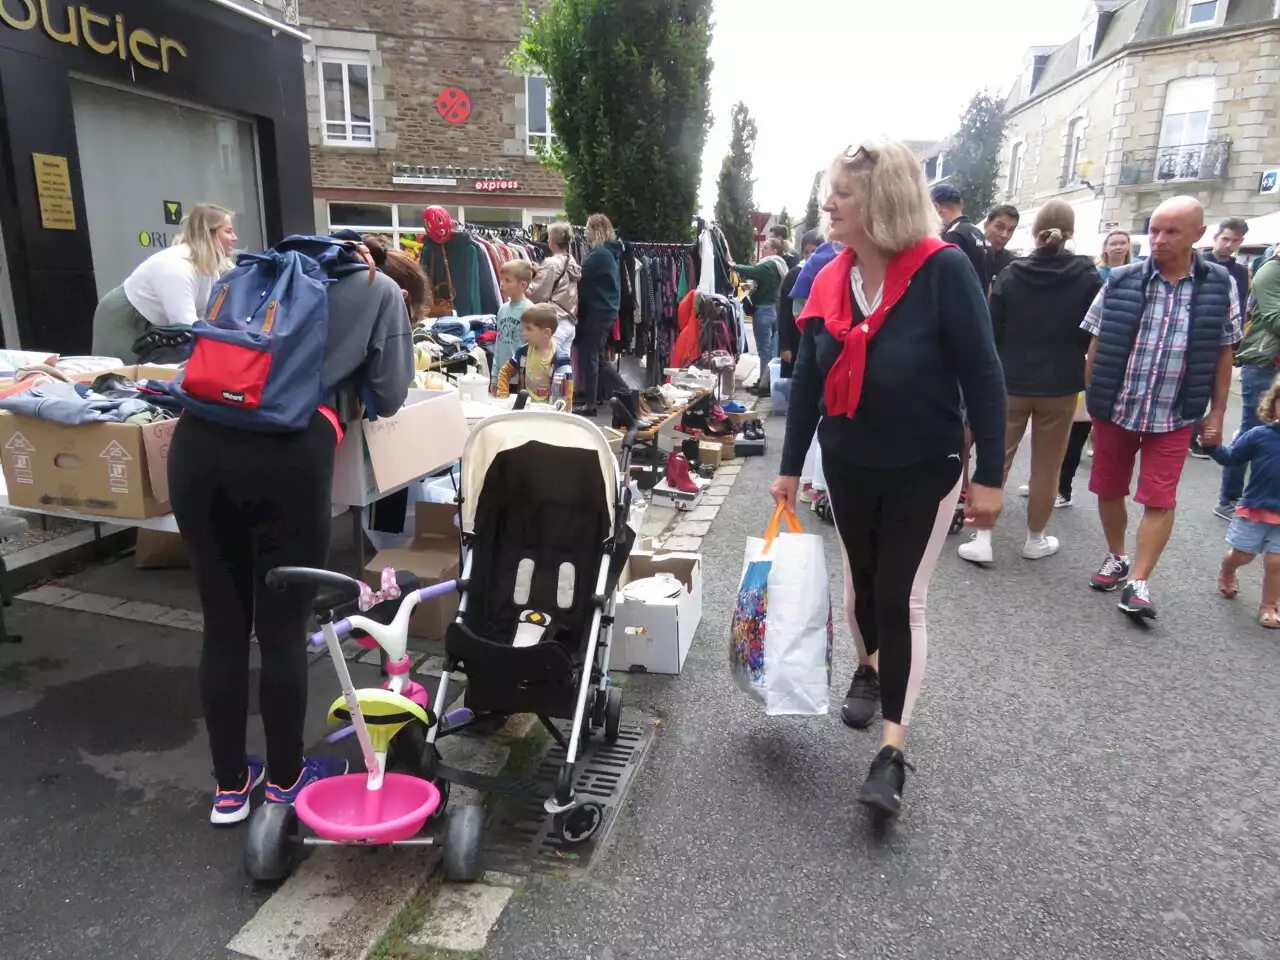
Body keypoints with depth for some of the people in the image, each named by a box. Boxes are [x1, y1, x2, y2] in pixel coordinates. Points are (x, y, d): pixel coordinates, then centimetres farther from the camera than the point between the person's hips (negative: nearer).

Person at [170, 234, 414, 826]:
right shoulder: (384, 292, 19)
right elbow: (388, 400, 13)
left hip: (198, 440, 5)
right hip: (286, 450, -5)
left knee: (222, 626, 15)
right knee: (283, 629, 10)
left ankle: (230, 785, 32)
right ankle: (286, 778, 30)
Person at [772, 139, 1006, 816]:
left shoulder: (944, 271, -17)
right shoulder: (830, 282, -2)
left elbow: (982, 377, -14)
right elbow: (807, 380, 4)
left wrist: (990, 476, -14)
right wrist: (790, 468, 7)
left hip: (924, 468, -4)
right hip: (848, 465, 5)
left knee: (901, 599, -2)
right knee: (861, 581, 18)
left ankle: (893, 752, 7)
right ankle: (869, 669, 46)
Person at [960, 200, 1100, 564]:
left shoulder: (1011, 273, -5)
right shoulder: (1087, 276, -5)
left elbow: (991, 330, -4)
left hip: (1011, 382, 0)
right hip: (1061, 384, 0)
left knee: (996, 458, 8)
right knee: (1047, 465, 10)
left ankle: (982, 539, 4)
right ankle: (1035, 539, 22)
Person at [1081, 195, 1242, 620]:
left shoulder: (1220, 287, -1)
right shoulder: (1120, 281, -4)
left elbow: (1223, 355, 5)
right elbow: (1096, 348, 2)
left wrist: (1217, 413, 4)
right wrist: (1091, 401, 1)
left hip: (1173, 417, -1)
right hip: (1114, 410, 1)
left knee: (1160, 501, -1)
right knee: (1109, 491, 12)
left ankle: (1138, 581, 9)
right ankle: (1116, 557, 33)